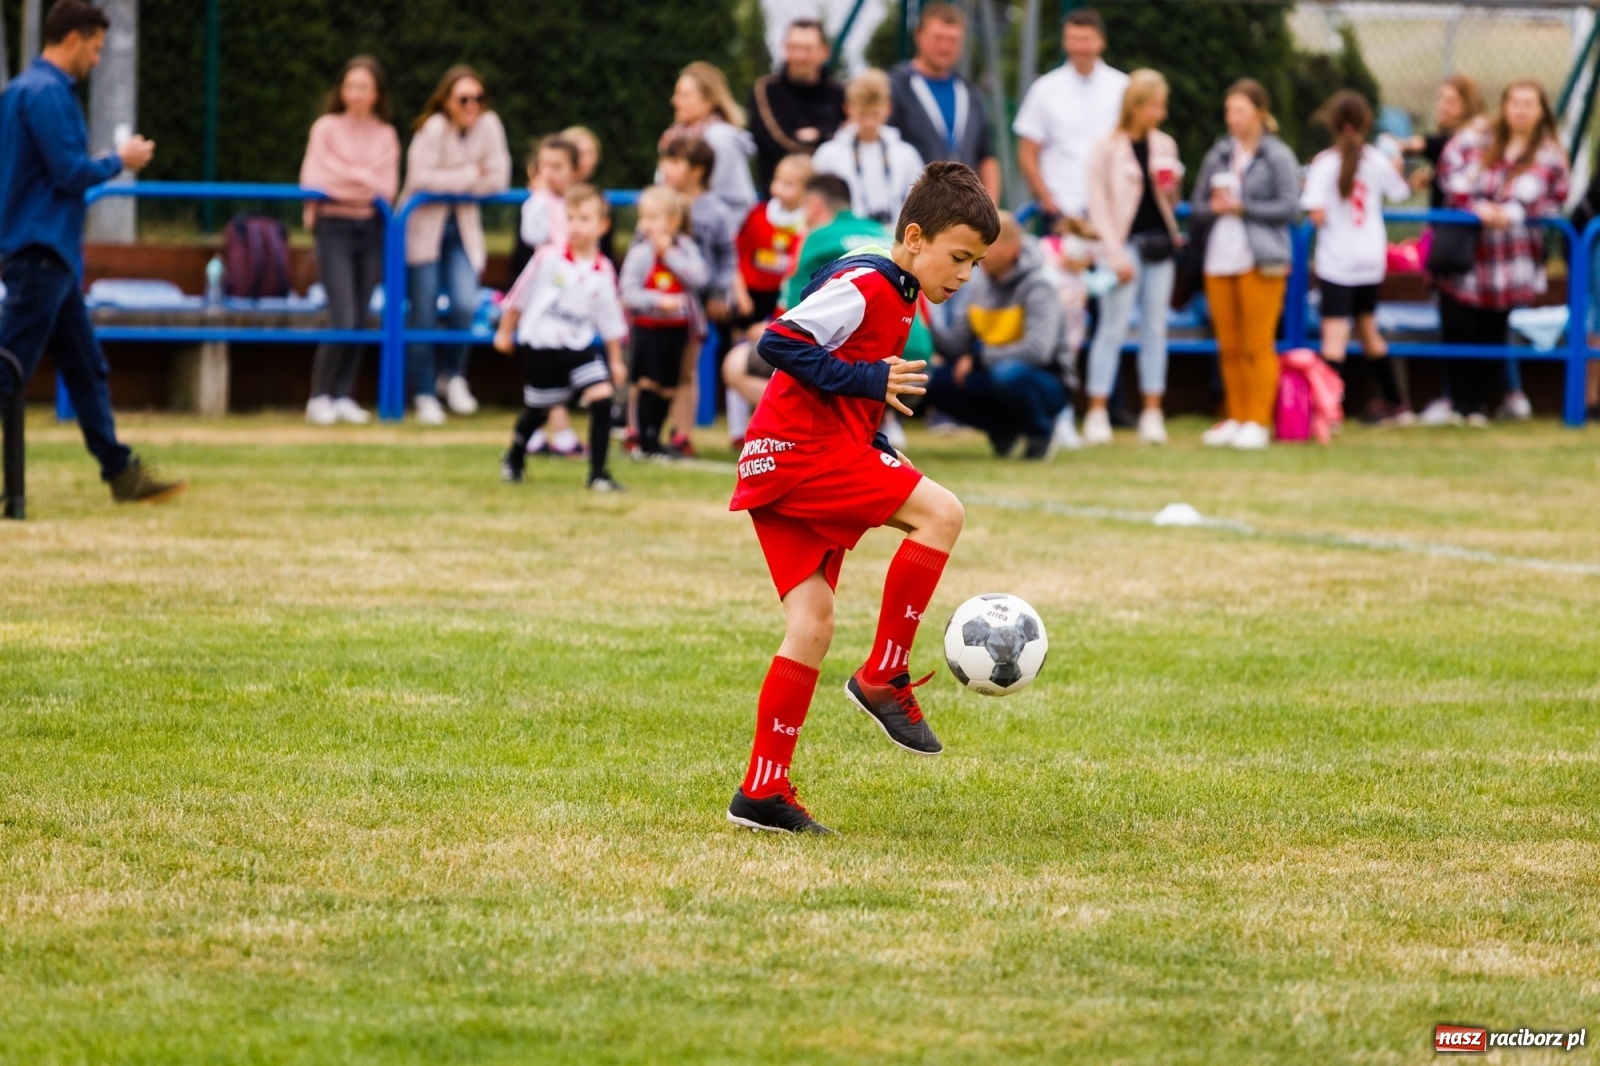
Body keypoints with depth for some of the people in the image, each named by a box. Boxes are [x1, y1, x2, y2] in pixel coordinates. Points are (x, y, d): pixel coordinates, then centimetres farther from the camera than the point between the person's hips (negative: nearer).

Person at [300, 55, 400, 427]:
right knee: (343, 319, -13)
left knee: (360, 321, 3)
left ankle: (343, 397, 11)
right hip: (334, 227, -3)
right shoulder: (327, 128, 1)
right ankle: (320, 396, -2)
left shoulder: (386, 136, 8)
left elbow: (387, 189, 0)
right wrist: (364, 181, -9)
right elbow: (313, 181, -5)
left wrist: (342, 176, -10)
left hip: (370, 228, 3)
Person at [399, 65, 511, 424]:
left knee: (465, 306, -13)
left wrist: (450, 183, -11)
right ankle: (425, 394, 10)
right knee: (425, 315, -2)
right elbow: (420, 179, -23)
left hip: (463, 229, 3)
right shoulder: (434, 128, -17)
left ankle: (452, 375, 12)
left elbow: (498, 180, -5)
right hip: (424, 226, -3)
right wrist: (468, 176, -16)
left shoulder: (488, 125, -5)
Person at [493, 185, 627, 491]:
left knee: (602, 397, -15)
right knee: (537, 410, 12)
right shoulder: (548, 258, -10)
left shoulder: (604, 271, -2)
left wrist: (616, 360, 12)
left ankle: (597, 473, -8)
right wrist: (505, 331, 8)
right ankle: (514, 458, 43)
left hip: (579, 346, 2)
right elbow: (519, 297, 1)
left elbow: (610, 321, 9)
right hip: (541, 346, -2)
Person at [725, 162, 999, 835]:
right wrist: (869, 380, -22)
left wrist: (879, 458, 15)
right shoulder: (864, 286, -12)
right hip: (804, 450, -10)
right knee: (941, 513, -17)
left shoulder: (895, 296, 19)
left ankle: (763, 792, 7)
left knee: (812, 624, 6)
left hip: (779, 471, 10)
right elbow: (780, 344, -21)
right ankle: (883, 677, -10)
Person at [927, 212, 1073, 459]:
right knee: (933, 379, -11)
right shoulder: (979, 284, 3)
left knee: (1007, 373, -39)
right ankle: (1003, 429, 5)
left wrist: (978, 357, -22)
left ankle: (1041, 432, -9)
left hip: (1044, 385, -7)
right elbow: (957, 346, 1)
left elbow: (1038, 350, -28)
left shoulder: (1038, 286, -16)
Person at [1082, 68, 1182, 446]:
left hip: (1160, 242, 5)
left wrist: (1172, 189, -4)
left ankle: (1152, 413, 8)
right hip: (1126, 243, -5)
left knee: (1155, 329, 6)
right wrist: (1116, 255, -12)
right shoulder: (1106, 150, -5)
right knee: (1113, 328, -6)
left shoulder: (1164, 146, 11)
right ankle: (1097, 414, -4)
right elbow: (1099, 206, -6)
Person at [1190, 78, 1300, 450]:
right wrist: (1215, 207, -7)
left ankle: (1258, 422, -2)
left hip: (1260, 261, -5)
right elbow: (1197, 206, 15)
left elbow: (1289, 207, -8)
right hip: (1220, 260, 5)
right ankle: (1235, 418, 15)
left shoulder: (1278, 156, -2)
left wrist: (1242, 207, -11)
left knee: (1258, 345, -5)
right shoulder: (1218, 155, 13)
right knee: (1229, 346, 8)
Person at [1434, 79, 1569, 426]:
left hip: (1511, 263, 0)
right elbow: (1450, 172, -4)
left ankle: (1479, 404, 15)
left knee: (1493, 331, 4)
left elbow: (1555, 200, -2)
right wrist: (1477, 206, -18)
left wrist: (1513, 213, -16)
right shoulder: (1477, 137, 2)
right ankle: (1461, 404, 8)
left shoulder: (1550, 154, 1)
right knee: (1458, 329, -3)